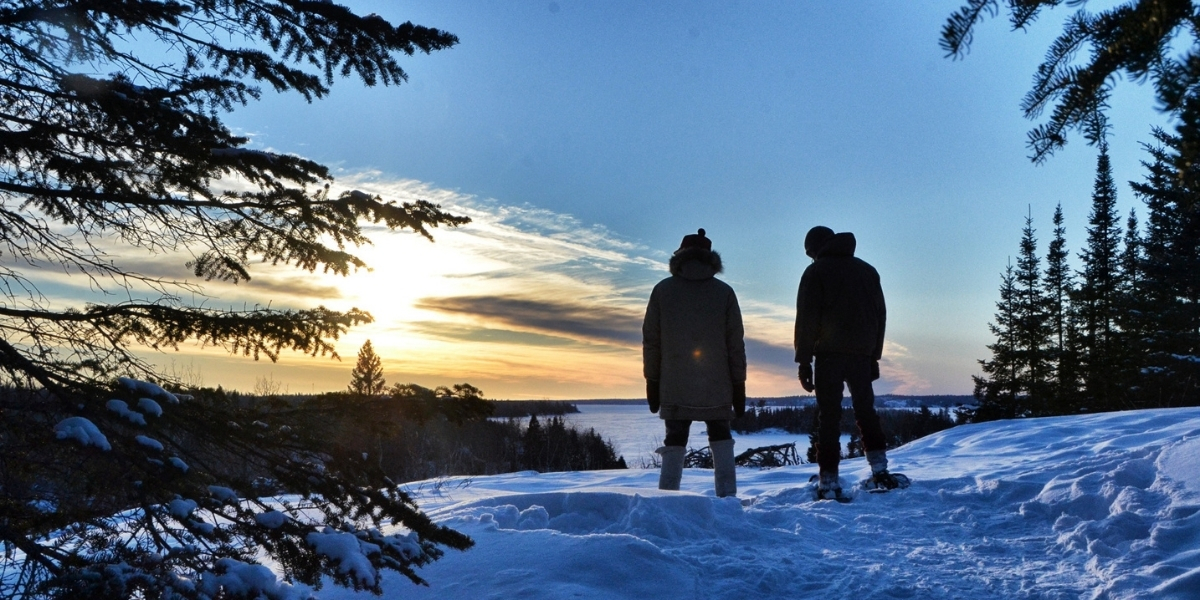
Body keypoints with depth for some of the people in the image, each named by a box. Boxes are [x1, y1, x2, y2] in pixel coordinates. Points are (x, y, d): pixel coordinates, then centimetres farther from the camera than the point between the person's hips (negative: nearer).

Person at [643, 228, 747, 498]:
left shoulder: (663, 290, 3)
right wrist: (739, 385, 8)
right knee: (721, 440, 13)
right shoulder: (724, 292, 2)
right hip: (716, 386, 0)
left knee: (675, 441, 6)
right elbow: (735, 343, 3)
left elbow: (650, 340, 3)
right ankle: (727, 496, 5)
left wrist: (652, 381, 9)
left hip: (674, 387, 0)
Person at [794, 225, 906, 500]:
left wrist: (804, 360, -5)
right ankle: (880, 471, 8)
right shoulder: (868, 271, 16)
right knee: (866, 411, 16)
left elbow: (807, 319, -7)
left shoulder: (816, 272, -1)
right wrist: (874, 356, 18)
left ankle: (829, 482, -5)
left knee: (829, 416, -2)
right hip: (862, 354, 4)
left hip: (829, 354, -4)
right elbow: (881, 316, 16)